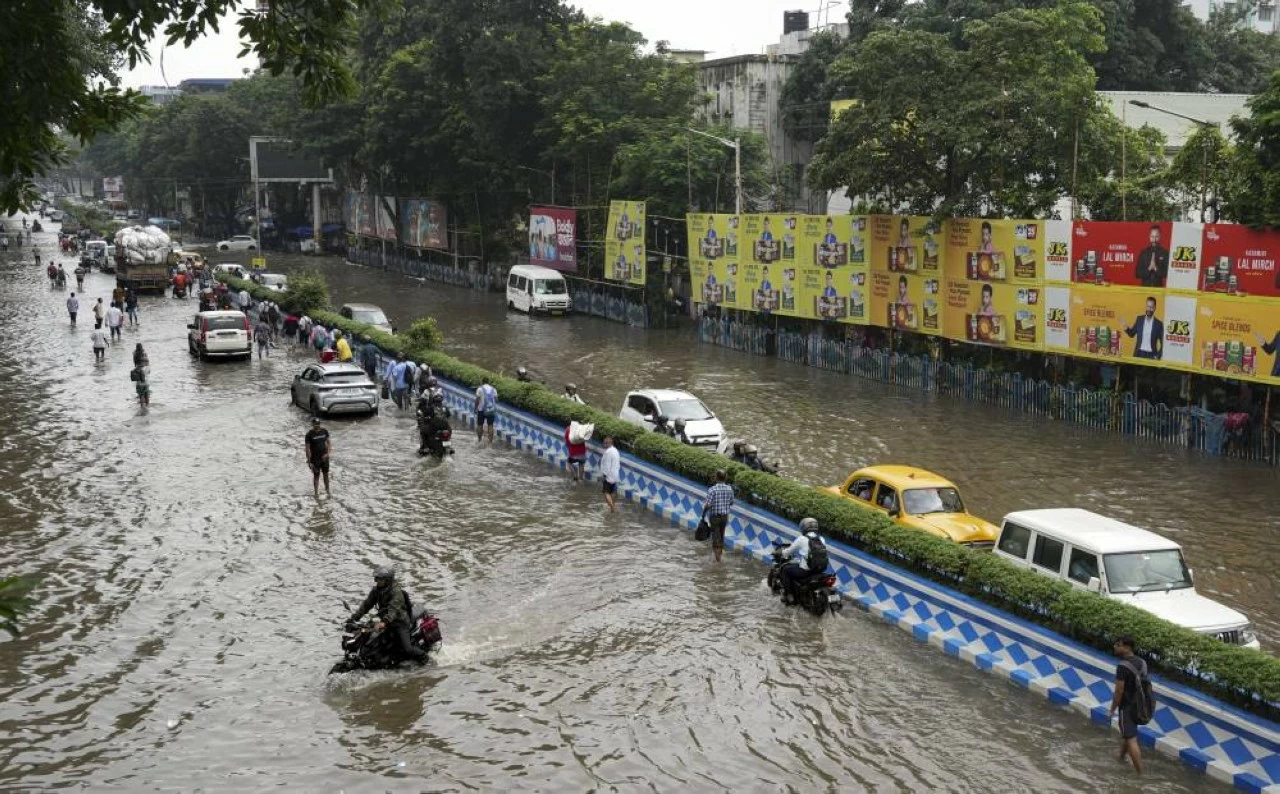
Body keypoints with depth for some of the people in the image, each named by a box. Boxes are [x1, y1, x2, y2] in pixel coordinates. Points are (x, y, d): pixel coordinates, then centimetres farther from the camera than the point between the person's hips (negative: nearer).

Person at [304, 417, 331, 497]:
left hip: (324, 457, 3)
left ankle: (327, 491, 30)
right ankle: (316, 493, 19)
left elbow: (328, 442, 5)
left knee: (326, 474, 14)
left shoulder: (324, 431, -4)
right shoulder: (309, 435, -15)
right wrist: (309, 461, -13)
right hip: (315, 459, -3)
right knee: (316, 476, 6)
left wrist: (327, 453, -9)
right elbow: (307, 448, -12)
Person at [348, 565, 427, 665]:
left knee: (407, 649, -14)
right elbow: (367, 604, 4)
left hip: (400, 622, -8)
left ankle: (421, 655, 14)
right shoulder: (376, 590, 1)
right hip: (386, 622, 8)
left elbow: (393, 609, -35)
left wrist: (385, 622, -50)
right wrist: (355, 616, -7)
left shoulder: (396, 591, -23)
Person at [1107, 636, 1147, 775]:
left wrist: (1112, 710, -11)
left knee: (1131, 740, -3)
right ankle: (1121, 758, 47)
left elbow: (1119, 692, -22)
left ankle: (1140, 773, 0)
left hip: (1127, 707, -9)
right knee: (1125, 733, 28)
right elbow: (1142, 683, 12)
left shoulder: (1123, 667, -24)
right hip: (1138, 704, 9)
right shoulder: (1141, 662, 2)